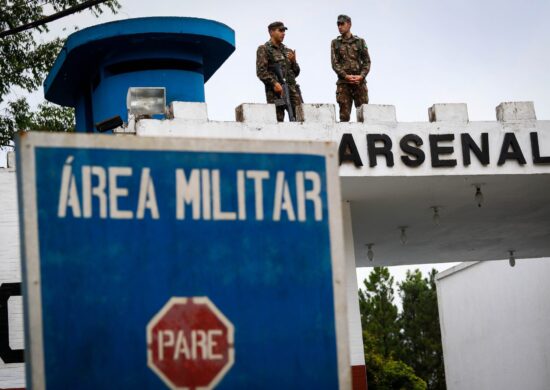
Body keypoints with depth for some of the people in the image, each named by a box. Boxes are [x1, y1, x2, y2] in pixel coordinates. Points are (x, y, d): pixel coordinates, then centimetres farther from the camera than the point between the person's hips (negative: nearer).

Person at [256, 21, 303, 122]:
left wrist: (293, 61, 4)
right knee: (277, 120, -9)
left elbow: (296, 73, 24)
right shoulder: (263, 49, 6)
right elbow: (261, 72, -5)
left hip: (292, 90, 5)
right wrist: (274, 83, -18)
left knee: (301, 119, -9)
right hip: (276, 91, -5)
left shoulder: (287, 51, 23)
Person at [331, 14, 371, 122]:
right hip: (343, 82, 0)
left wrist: (361, 76, -10)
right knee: (344, 115, -5)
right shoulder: (335, 43, 11)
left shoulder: (360, 41, 12)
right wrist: (346, 76, -12)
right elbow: (334, 63, 3)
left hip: (360, 81, 0)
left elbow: (367, 61, 7)